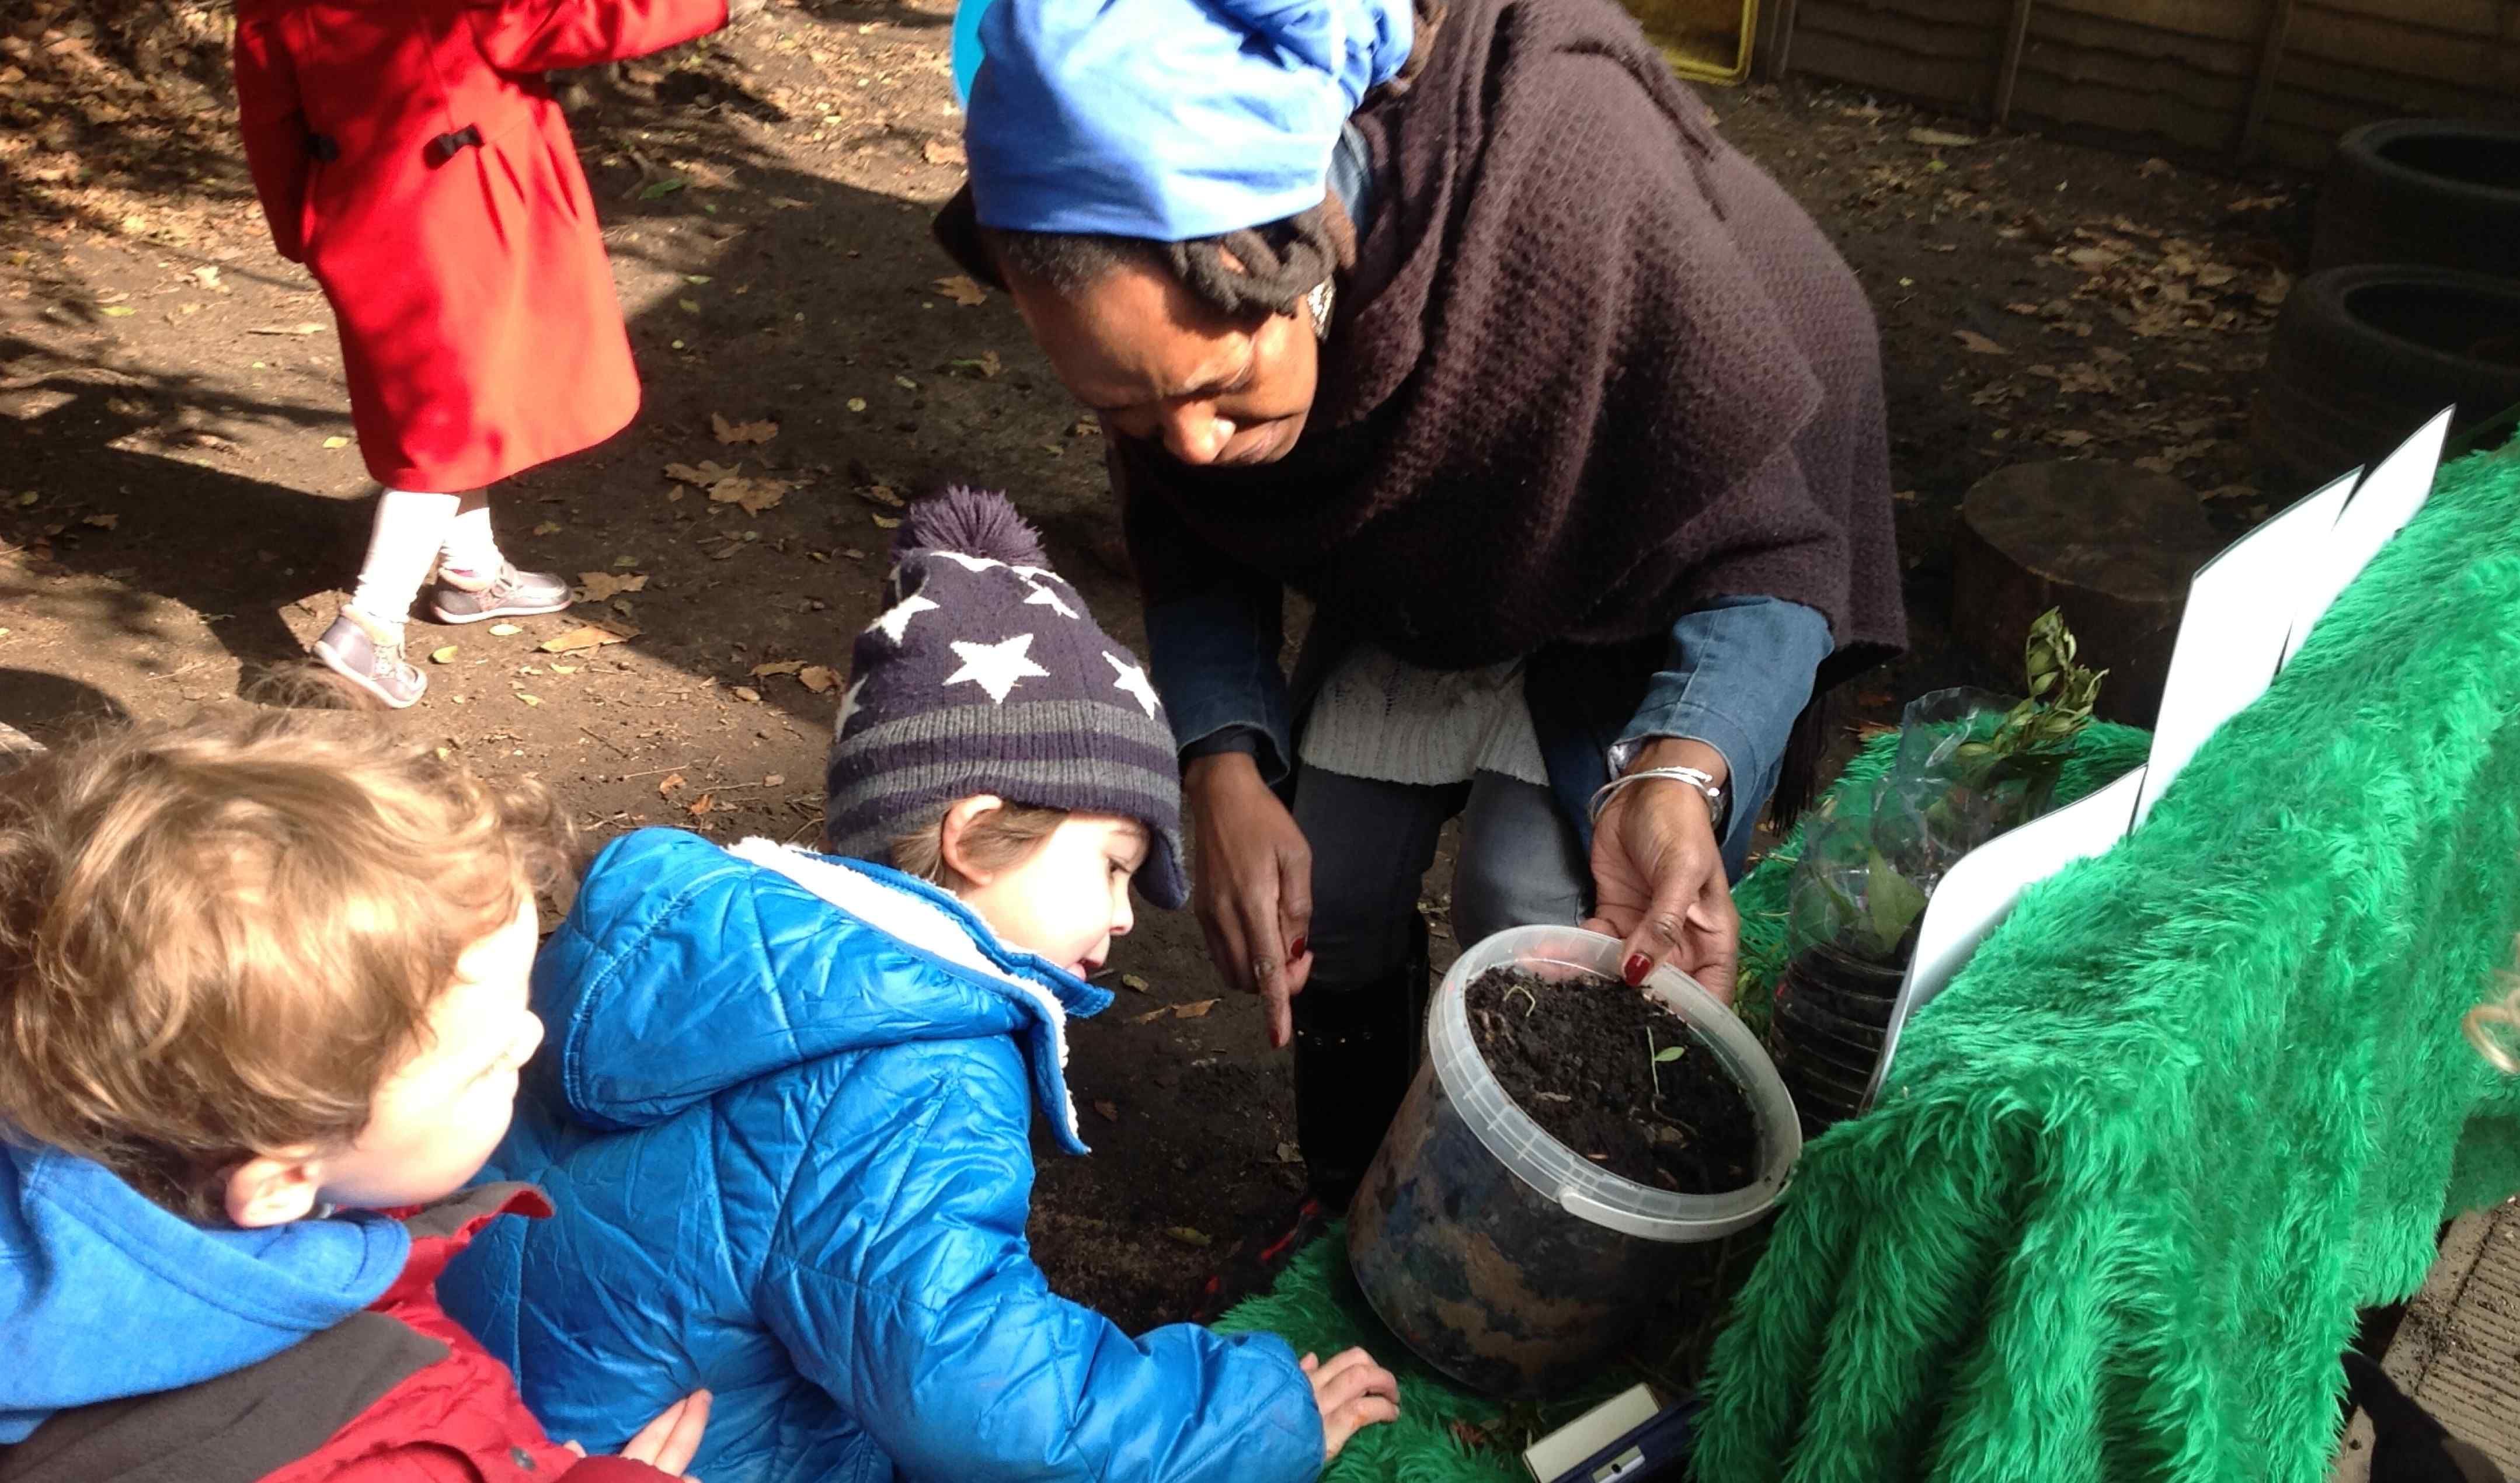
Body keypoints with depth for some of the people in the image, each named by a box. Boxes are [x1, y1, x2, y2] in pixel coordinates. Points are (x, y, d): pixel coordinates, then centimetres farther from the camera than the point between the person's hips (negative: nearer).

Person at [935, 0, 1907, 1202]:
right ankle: (1349, 1220, 28)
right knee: (1328, 894, -1)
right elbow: (1192, 552, -8)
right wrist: (1224, 763, -26)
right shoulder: (1175, 306, -26)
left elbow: (1759, 544, -30)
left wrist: (1678, 774, -48)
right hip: (1423, 566, 5)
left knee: (1532, 902, -22)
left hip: (1645, 564, -4)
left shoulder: (1570, 184, -42)